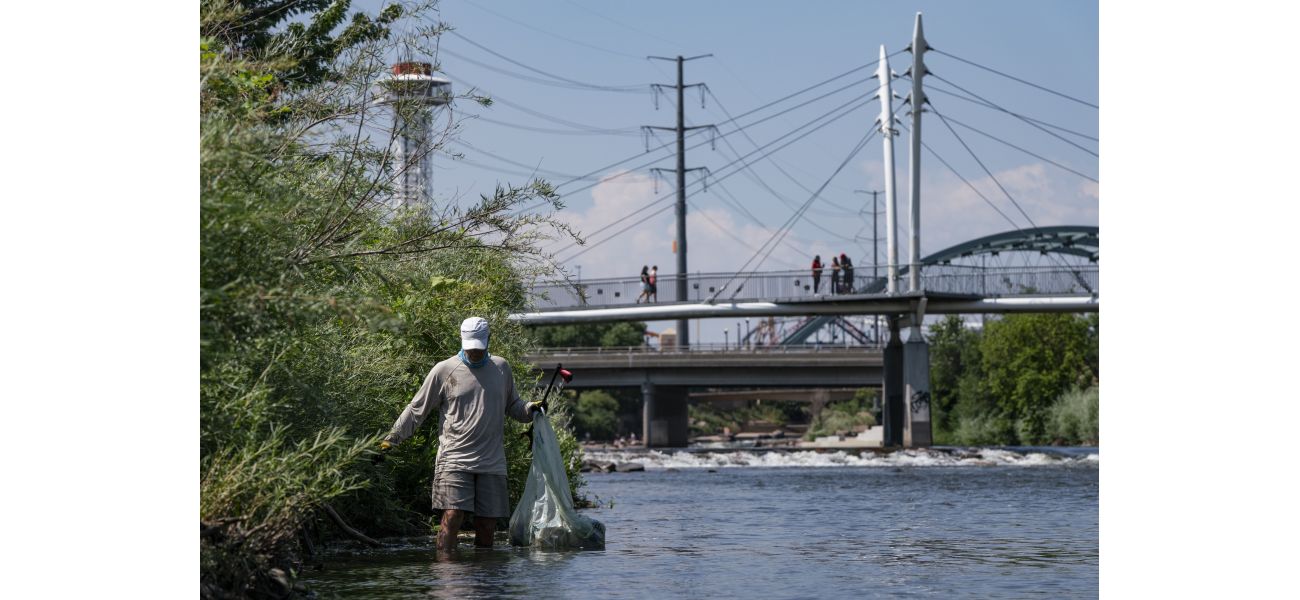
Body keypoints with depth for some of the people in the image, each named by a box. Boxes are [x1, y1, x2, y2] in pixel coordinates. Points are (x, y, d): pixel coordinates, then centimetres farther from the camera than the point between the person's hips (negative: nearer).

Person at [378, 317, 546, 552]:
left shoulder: (501, 367, 13)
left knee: (487, 525, 3)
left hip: (492, 462, 3)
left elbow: (513, 406, 25)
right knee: (452, 517, -16)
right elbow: (416, 410, 7)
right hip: (454, 460, -3)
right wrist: (391, 439, 2)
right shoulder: (444, 370, 3)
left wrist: (531, 409, 4)